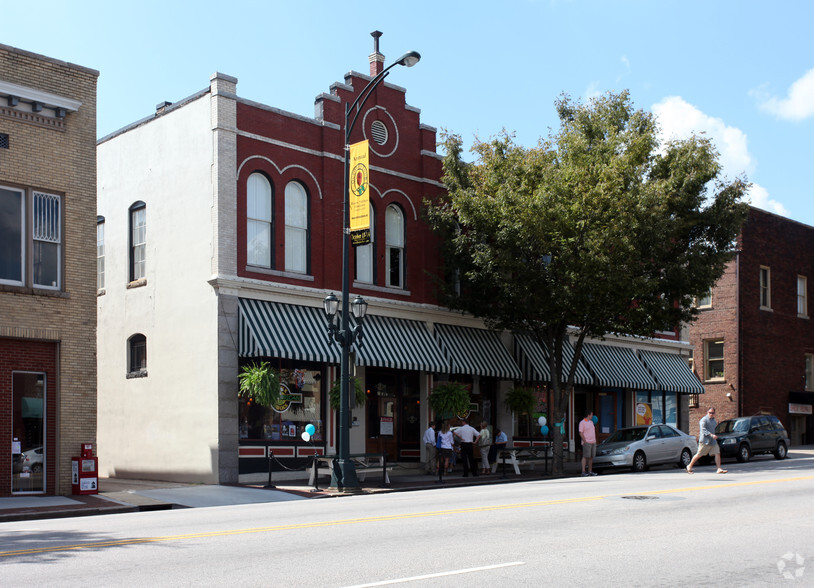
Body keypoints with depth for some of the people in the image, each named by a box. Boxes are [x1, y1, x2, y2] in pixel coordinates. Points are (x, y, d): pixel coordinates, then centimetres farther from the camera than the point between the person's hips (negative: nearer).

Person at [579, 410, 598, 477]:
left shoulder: (591, 422, 16)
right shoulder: (582, 422, -6)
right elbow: (581, 433, -11)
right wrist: (585, 442, -16)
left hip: (593, 442, 7)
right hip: (587, 442, -7)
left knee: (591, 457, 7)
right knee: (585, 457, -9)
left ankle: (590, 471, 13)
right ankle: (583, 471, -9)